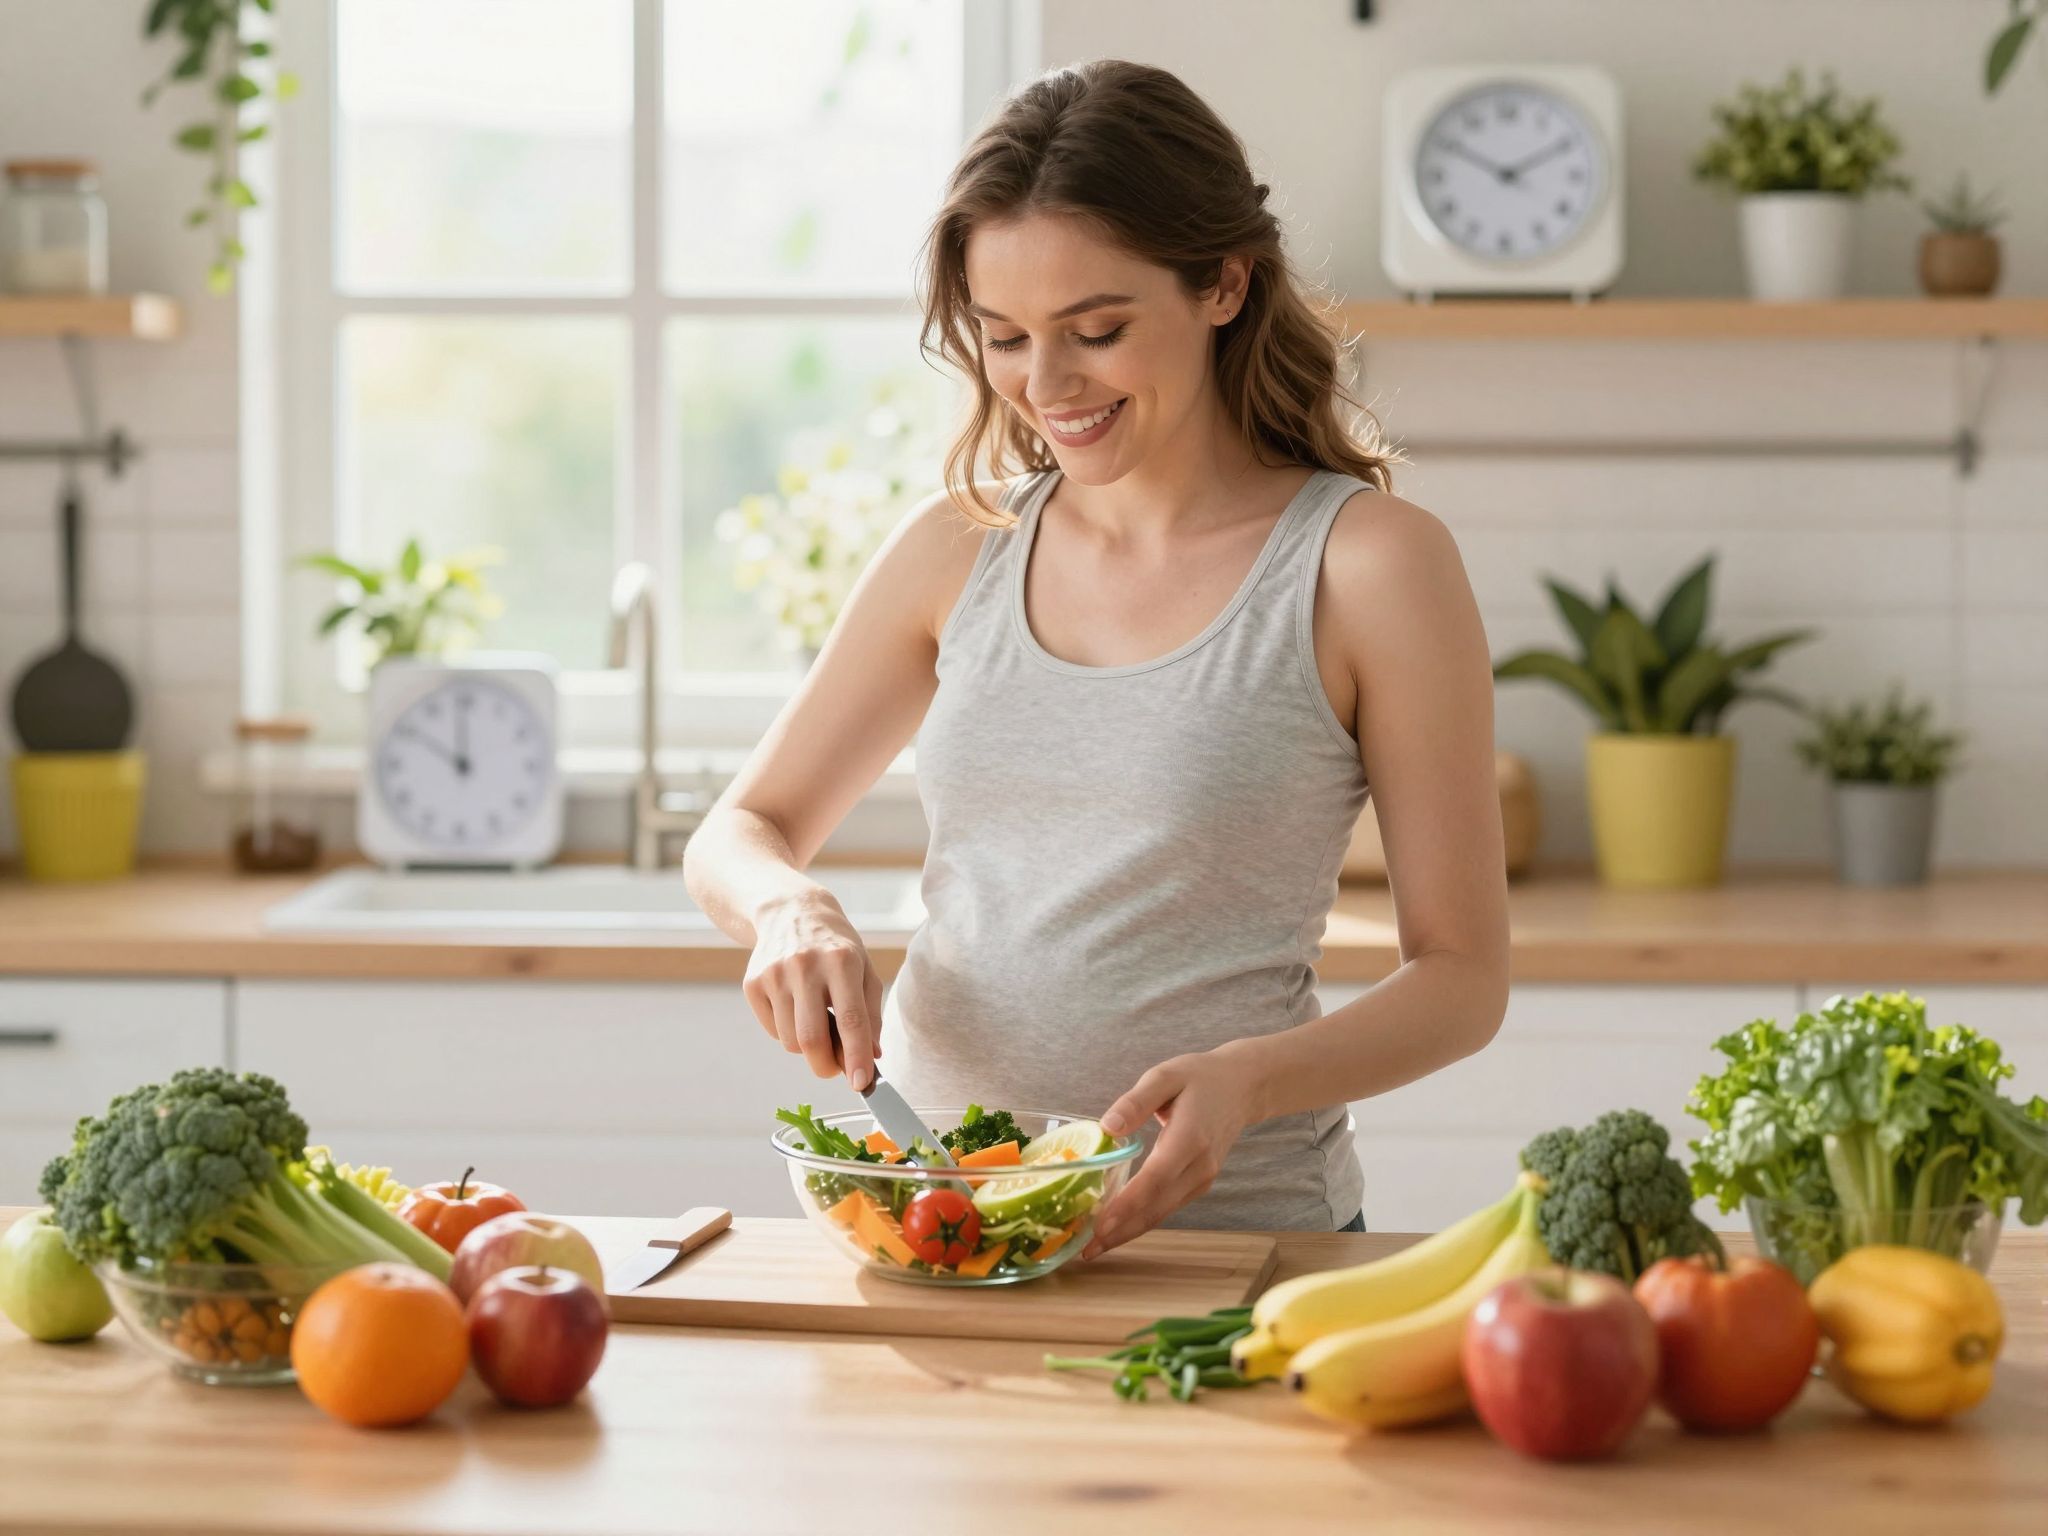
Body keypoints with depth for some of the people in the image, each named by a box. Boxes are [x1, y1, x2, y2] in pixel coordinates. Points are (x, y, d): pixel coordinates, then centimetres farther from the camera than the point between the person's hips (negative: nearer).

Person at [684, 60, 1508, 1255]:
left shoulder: (1369, 563, -3)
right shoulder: (959, 548, 10)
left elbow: (1463, 976, 0)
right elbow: (741, 831, 19)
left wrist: (1249, 1079, -19)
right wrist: (787, 908, -5)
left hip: (1227, 1231, -3)